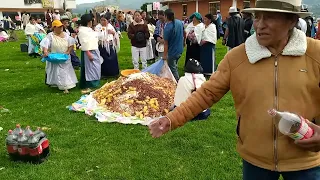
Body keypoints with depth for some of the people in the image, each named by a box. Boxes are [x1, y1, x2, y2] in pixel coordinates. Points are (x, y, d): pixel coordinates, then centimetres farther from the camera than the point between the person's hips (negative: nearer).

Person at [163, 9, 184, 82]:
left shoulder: (167, 28, -24)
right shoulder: (180, 22, -4)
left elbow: (166, 43, -19)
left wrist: (165, 55, -12)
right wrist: (183, 41, 29)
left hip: (172, 52, -7)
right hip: (180, 50, 7)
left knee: (173, 69, 7)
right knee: (174, 66, 24)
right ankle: (176, 80, 34)